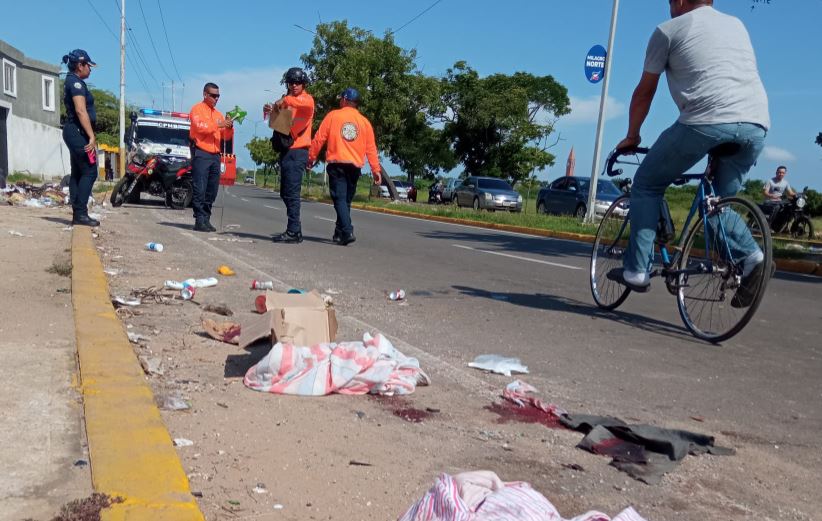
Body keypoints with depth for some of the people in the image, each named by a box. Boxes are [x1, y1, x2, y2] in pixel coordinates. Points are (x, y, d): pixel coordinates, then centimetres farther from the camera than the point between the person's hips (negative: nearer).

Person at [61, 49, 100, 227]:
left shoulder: (70, 82, 20)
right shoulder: (76, 82, -12)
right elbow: (81, 111, -22)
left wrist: (89, 135, 21)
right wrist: (92, 136, -26)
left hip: (73, 132, 11)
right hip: (78, 132, -11)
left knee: (77, 173, 10)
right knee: (89, 172, -13)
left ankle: (77, 213, 12)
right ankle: (81, 213, -16)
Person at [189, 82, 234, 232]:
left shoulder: (218, 114, 22)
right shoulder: (197, 109, 4)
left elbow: (226, 136, 18)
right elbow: (199, 126, -15)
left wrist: (229, 127, -2)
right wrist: (218, 125, -20)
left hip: (215, 155, 7)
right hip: (201, 153, -7)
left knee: (212, 190, 6)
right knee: (200, 190, -9)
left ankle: (206, 219, 12)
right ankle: (199, 220, -9)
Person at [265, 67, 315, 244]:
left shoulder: (306, 99, -4)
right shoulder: (287, 100, 21)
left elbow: (308, 103, -29)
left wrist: (285, 100, -30)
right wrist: (269, 111, 5)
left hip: (298, 152, -9)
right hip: (286, 151, 9)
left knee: (292, 192, -12)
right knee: (285, 193, 12)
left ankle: (293, 232, -10)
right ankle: (295, 229, 19)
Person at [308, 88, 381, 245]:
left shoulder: (333, 115, 3)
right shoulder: (364, 122, 10)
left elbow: (319, 139, 1)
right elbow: (371, 148, 7)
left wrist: (311, 157, 10)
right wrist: (376, 169, 9)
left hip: (336, 163, -3)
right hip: (355, 166, 3)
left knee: (340, 199, -7)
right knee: (347, 200, 12)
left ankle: (347, 232, -23)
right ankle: (339, 233, 19)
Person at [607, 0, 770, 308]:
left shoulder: (669, 29, 13)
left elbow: (644, 92, 17)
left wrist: (632, 137, 29)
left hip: (706, 120, -6)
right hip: (756, 124, 6)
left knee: (646, 186, 12)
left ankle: (636, 270, 8)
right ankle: (751, 256, -3)